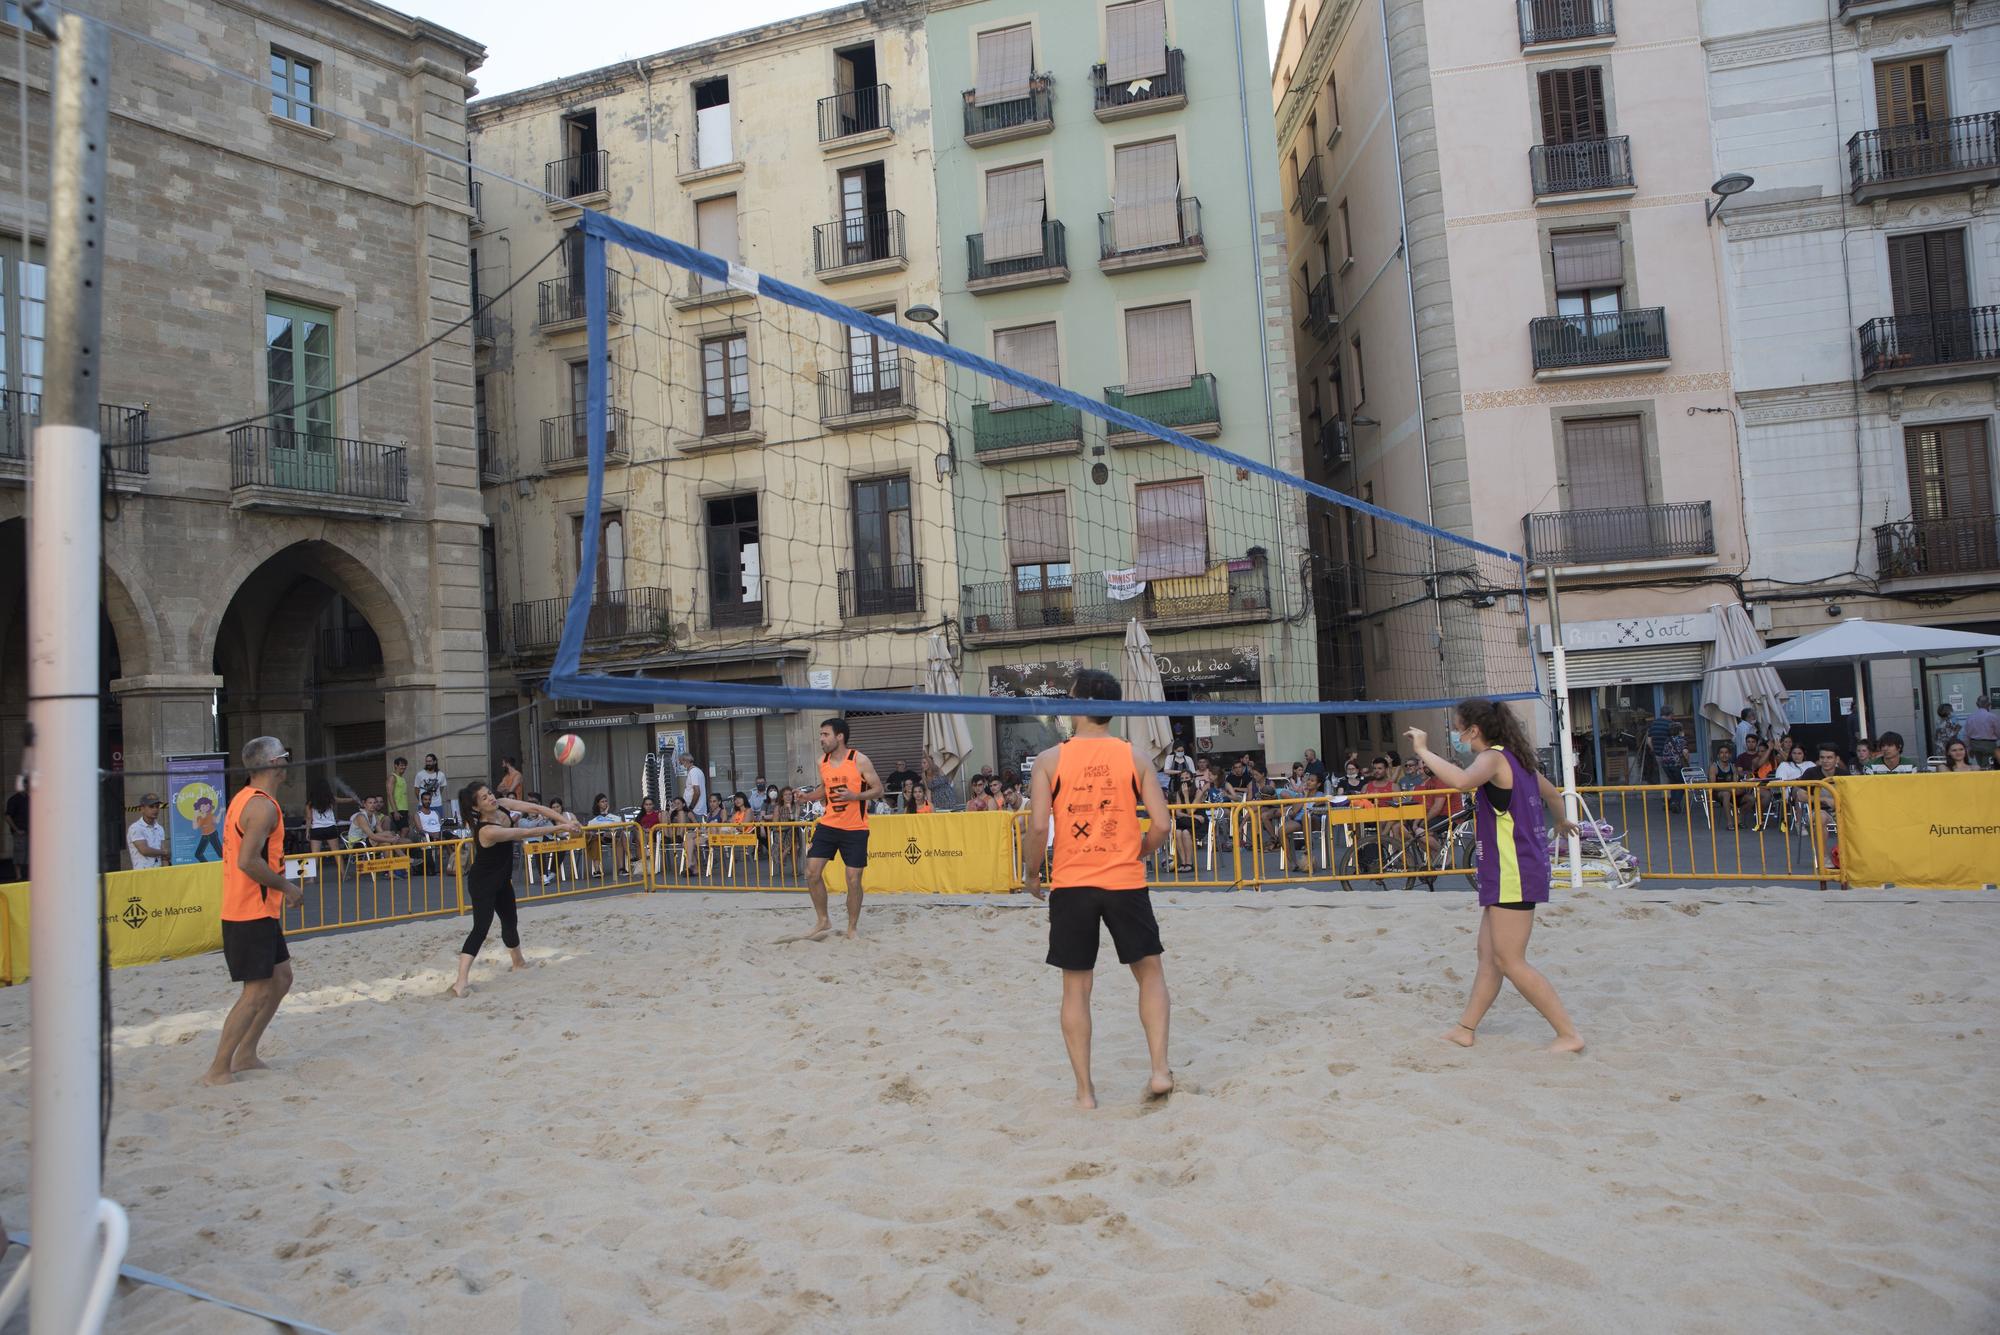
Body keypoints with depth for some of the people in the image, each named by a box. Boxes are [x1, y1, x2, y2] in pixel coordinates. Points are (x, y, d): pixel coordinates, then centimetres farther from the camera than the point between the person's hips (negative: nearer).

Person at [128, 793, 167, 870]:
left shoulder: (160, 829, 14)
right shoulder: (135, 828, -4)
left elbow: (163, 855, 8)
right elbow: (144, 850, -14)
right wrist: (164, 852, 1)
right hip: (142, 872, -5)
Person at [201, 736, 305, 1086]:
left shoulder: (244, 798, 13)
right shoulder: (263, 806, -19)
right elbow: (247, 861, -27)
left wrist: (278, 890, 17)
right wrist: (287, 887, -16)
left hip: (258, 910, 10)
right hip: (252, 913, -10)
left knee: (281, 977, 17)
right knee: (256, 992, -4)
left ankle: (245, 1054, 24)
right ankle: (218, 1069, 2)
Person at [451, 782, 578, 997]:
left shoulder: (502, 805, -10)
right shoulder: (487, 831, -33)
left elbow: (535, 808, -11)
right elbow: (527, 833, -30)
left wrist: (565, 820, -21)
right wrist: (560, 828, -25)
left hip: (501, 879, 9)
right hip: (482, 883, -9)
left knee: (510, 921, 24)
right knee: (481, 927, -19)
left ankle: (519, 961, 45)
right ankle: (462, 981, -24)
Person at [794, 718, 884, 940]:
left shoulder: (859, 760, -11)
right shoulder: (822, 761, 5)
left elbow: (878, 790, -7)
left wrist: (855, 796, -23)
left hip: (855, 829, -5)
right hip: (828, 825, 5)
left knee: (853, 879, 0)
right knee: (812, 872, -2)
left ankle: (852, 928, 16)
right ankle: (823, 921, 15)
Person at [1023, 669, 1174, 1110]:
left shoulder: (1050, 759, -4)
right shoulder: (1134, 756, 0)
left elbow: (1038, 825, -11)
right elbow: (1162, 824, -5)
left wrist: (1033, 873, 5)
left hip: (1070, 884, 0)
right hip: (1125, 882, 0)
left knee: (1076, 986, 10)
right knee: (1150, 970, 16)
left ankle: (1084, 1090, 13)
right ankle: (1160, 1069, 5)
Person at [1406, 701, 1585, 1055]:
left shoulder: (1494, 758, -16)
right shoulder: (1514, 758, 14)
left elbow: (1462, 781, -40)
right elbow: (1552, 794, 30)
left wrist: (1424, 751, -28)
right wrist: (1561, 822, 51)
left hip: (1513, 873, -10)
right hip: (1506, 871, 10)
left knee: (1510, 961, -4)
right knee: (1490, 955, 13)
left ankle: (1568, 1034, 2)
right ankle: (1466, 1029, 19)